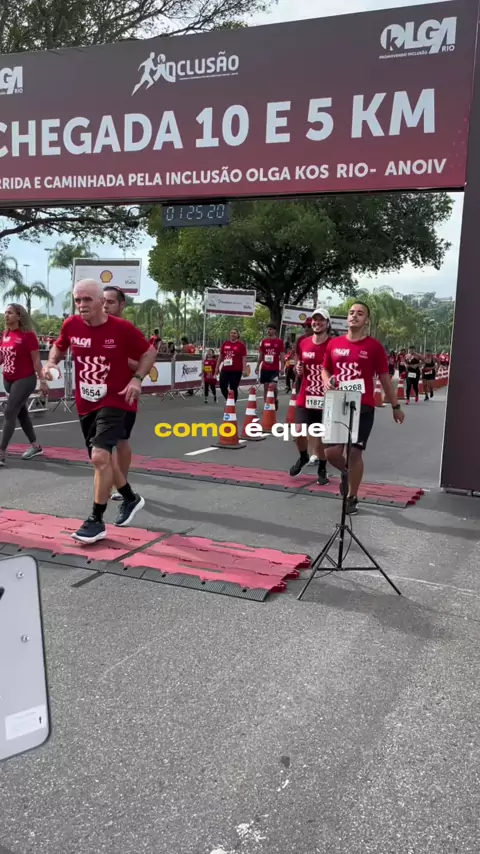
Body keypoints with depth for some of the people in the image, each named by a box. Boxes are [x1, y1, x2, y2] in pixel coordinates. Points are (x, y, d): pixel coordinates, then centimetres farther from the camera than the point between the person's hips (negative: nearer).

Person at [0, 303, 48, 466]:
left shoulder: (28, 335, -14)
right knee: (21, 413, 16)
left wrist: (42, 381, -13)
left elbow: (36, 360, -12)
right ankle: (35, 446, 30)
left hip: (25, 380, -8)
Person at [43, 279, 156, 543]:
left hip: (114, 402, -6)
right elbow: (59, 346, 17)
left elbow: (149, 353, -2)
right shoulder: (71, 325, -4)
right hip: (85, 404, 6)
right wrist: (51, 362, -3)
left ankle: (96, 521, -7)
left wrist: (137, 379, -16)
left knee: (100, 456, -20)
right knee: (102, 458, 16)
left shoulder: (122, 328, -15)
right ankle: (131, 498, 41)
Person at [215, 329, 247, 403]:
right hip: (225, 369, 4)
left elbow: (244, 358, -5)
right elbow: (220, 356, 16)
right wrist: (217, 367, 14)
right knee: (222, 386, -1)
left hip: (236, 370, -4)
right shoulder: (225, 344, 11)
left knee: (233, 388, -1)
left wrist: (244, 369, -12)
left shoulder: (241, 345, -1)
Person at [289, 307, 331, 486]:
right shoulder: (303, 344, 4)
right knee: (299, 431, -5)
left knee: (321, 436, 5)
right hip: (305, 397, 3)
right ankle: (303, 457, 27)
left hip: (325, 399, -3)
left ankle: (322, 470, 23)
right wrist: (298, 370, -3)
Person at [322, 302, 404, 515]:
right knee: (331, 452, 0)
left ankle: (352, 498, 14)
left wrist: (395, 406, 5)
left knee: (355, 452, -1)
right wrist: (327, 382, -4)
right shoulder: (334, 344, 6)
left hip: (363, 408, -3)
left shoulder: (374, 346, -3)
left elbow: (384, 378, 3)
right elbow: (325, 370, 19)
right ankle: (345, 472, 35)